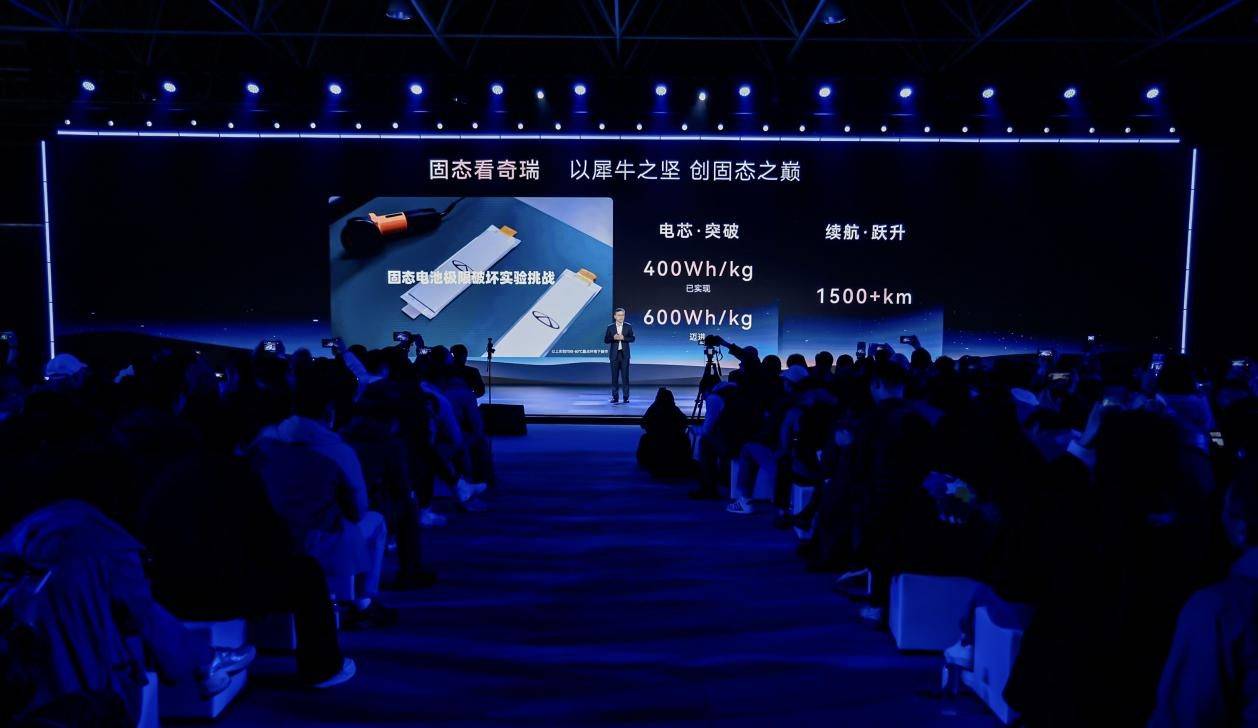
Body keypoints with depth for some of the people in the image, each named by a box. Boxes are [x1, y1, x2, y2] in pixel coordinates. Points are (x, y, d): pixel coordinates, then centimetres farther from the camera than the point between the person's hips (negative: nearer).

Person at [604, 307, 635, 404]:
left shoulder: (628, 326, 4)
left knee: (625, 376, -2)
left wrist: (623, 338, -16)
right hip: (614, 354, 1)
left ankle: (626, 397, 2)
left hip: (624, 354, -1)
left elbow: (632, 338, 0)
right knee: (615, 376, 3)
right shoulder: (610, 327, 4)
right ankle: (615, 397, 8)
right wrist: (613, 338, -16)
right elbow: (606, 340, 1)